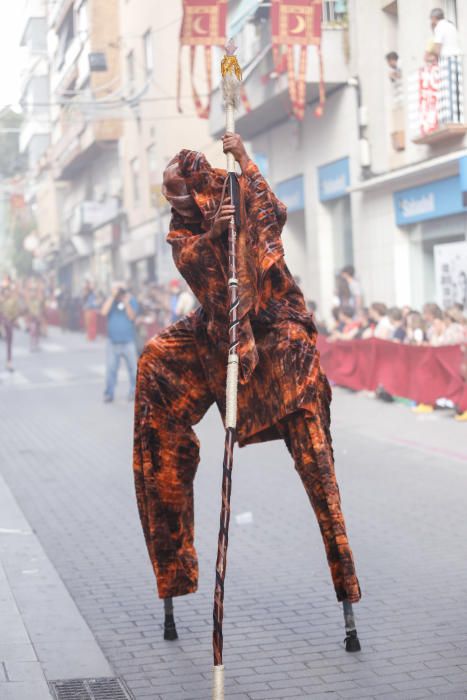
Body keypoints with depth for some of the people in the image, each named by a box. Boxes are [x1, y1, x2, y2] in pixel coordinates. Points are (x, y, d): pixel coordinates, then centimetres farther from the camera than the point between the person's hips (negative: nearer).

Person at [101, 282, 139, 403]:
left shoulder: (131, 300, 0)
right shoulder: (110, 300, 2)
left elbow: (132, 317, -11)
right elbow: (104, 312, -16)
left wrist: (126, 303, -22)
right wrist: (112, 296, -18)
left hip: (128, 342, 0)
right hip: (112, 342, 0)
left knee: (132, 367, 7)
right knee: (111, 368, 0)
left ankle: (134, 391, 20)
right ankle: (109, 393, 5)